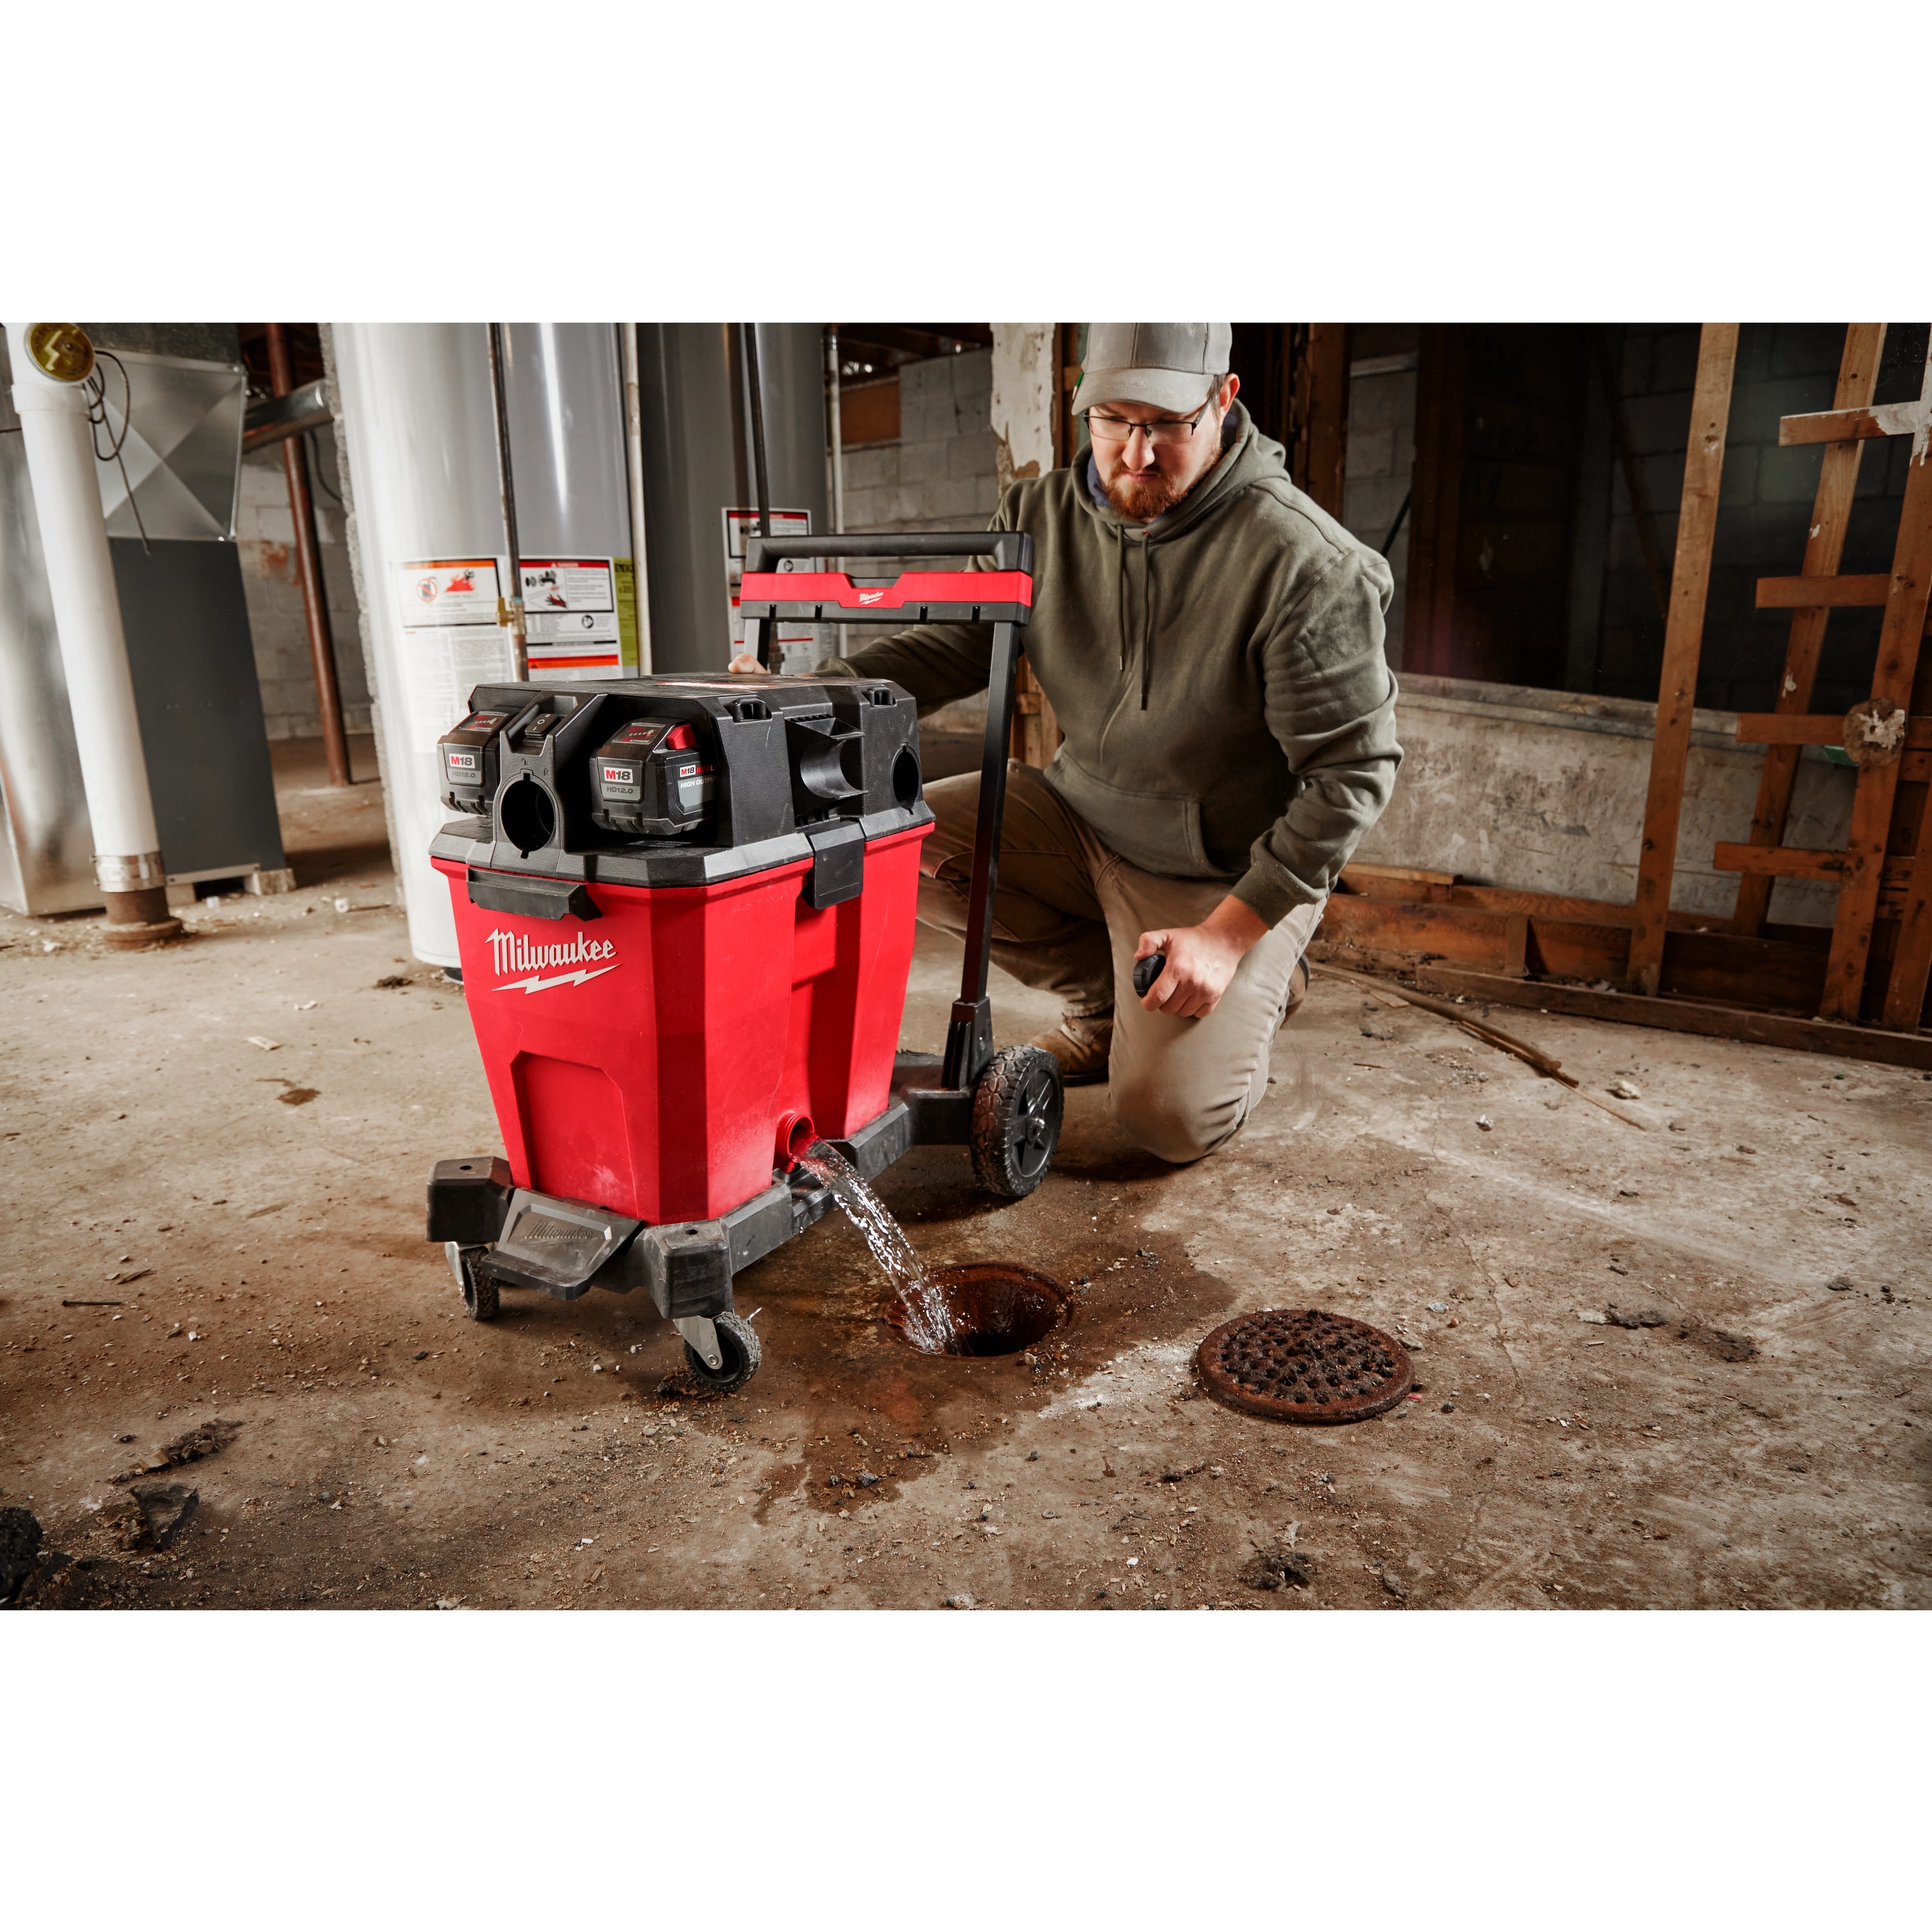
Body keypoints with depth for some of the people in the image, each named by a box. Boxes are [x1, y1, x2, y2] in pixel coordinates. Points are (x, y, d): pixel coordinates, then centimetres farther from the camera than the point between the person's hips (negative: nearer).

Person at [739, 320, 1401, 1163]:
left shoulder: (1306, 563, -22)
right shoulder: (1041, 517, -5)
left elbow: (1352, 771, -19)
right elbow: (953, 642, -3)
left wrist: (1229, 935, -23)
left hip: (1228, 871, -5)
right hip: (1082, 815, 6)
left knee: (1170, 1119, -16)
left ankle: (1259, 979, 19)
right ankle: (1103, 991, 9)